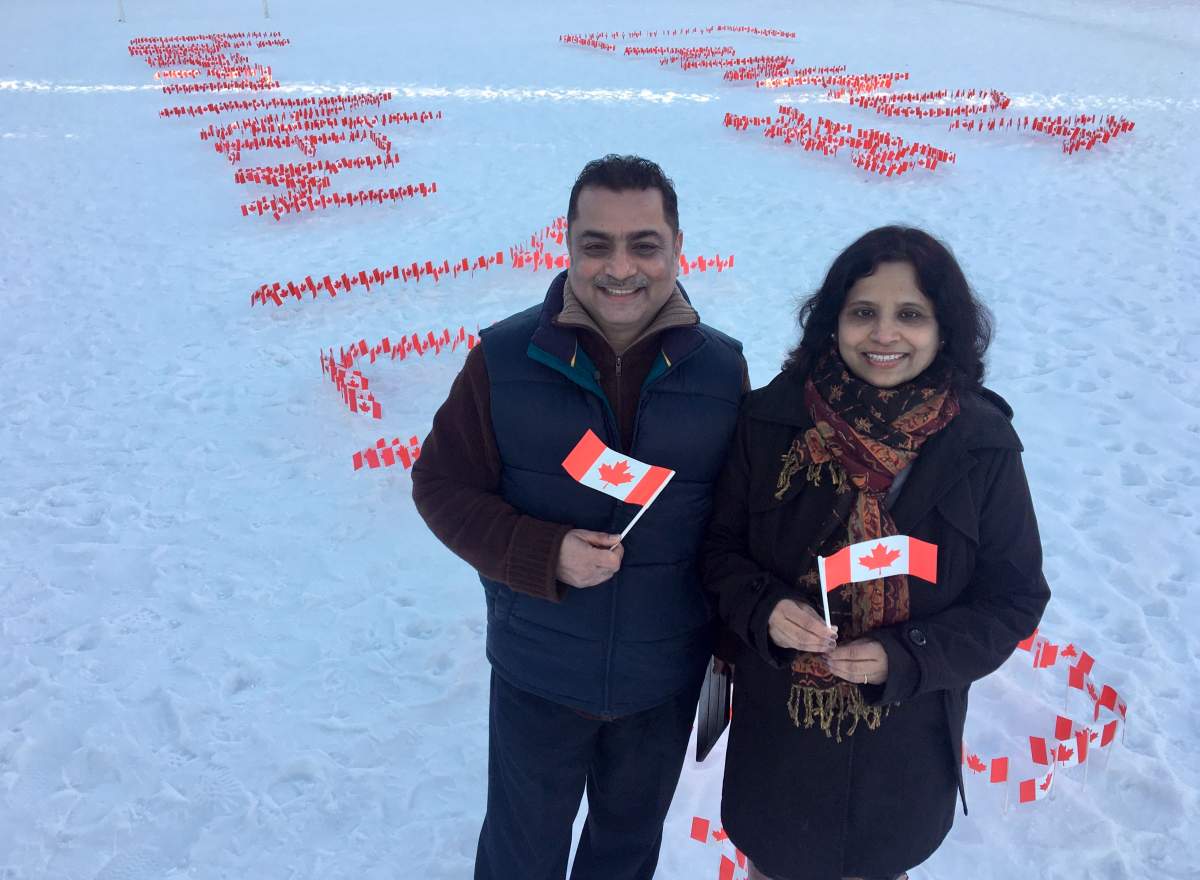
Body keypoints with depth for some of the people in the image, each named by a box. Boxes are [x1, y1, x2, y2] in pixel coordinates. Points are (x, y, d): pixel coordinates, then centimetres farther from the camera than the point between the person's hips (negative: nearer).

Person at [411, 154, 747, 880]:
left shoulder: (723, 367, -10)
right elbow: (442, 485, -9)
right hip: (536, 672, -1)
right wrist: (544, 556, -24)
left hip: (667, 678, 2)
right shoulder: (505, 357, -15)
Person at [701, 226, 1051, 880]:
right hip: (777, 725, 0)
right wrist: (764, 609, -22)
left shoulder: (983, 446, -12)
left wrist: (906, 657, -20)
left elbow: (1014, 596, -6)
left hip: (905, 747, 0)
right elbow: (721, 546, -2)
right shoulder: (773, 419, -11)